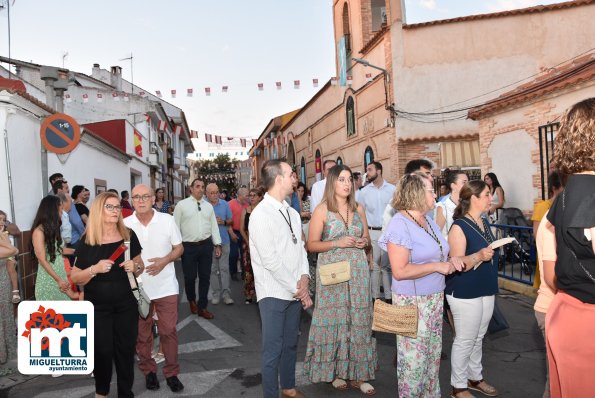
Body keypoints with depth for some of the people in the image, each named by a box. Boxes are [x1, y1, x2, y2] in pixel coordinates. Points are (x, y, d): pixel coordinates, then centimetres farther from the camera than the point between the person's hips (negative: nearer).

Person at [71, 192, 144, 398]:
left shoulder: (129, 236, -2)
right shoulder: (87, 241, -8)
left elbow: (140, 266, 9)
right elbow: (74, 278, -4)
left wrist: (135, 267, -13)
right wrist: (95, 268, -22)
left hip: (126, 304, 2)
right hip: (97, 307, -1)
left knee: (126, 349, 8)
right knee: (102, 351, 7)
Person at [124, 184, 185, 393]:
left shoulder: (167, 220, -4)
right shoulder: (125, 224, -2)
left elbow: (179, 248, 0)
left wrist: (164, 261, -16)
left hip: (166, 286, -1)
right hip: (137, 287, 1)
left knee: (168, 330, 5)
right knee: (141, 333, 13)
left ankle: (171, 372, 21)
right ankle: (148, 371, 32)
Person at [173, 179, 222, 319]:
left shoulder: (208, 206, 9)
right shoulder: (182, 205, -3)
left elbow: (214, 226, 9)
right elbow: (176, 226, -2)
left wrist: (217, 245, 5)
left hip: (206, 245, 3)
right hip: (188, 246, -3)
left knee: (205, 277, 9)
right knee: (190, 277, 7)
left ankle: (202, 307, 22)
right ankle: (192, 301, 35)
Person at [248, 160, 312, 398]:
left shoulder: (292, 213, 10)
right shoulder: (261, 214, -14)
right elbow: (270, 260, -18)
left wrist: (304, 277, -4)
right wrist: (298, 288, -12)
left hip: (295, 292, 7)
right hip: (273, 293, -7)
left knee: (290, 343, 19)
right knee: (273, 350, 1)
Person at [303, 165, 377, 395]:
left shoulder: (358, 208, 9)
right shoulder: (321, 210, -4)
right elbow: (312, 245, -6)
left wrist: (364, 242, -4)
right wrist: (338, 242, -17)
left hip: (358, 271, 4)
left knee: (358, 320, 6)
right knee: (334, 319, 3)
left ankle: (357, 373, 17)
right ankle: (333, 371, 19)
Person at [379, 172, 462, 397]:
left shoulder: (428, 221, 10)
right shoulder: (400, 224, -18)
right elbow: (399, 271, -24)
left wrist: (450, 260, 2)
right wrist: (437, 266, -19)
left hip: (435, 298, 8)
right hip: (413, 302, -8)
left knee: (433, 355, 17)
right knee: (414, 359, 3)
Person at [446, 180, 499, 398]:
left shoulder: (484, 222, 8)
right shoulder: (459, 227, -18)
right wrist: (479, 256, -36)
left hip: (486, 290, 8)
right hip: (465, 293, -8)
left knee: (478, 338, 19)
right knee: (465, 340, 3)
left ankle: (475, 377, 36)